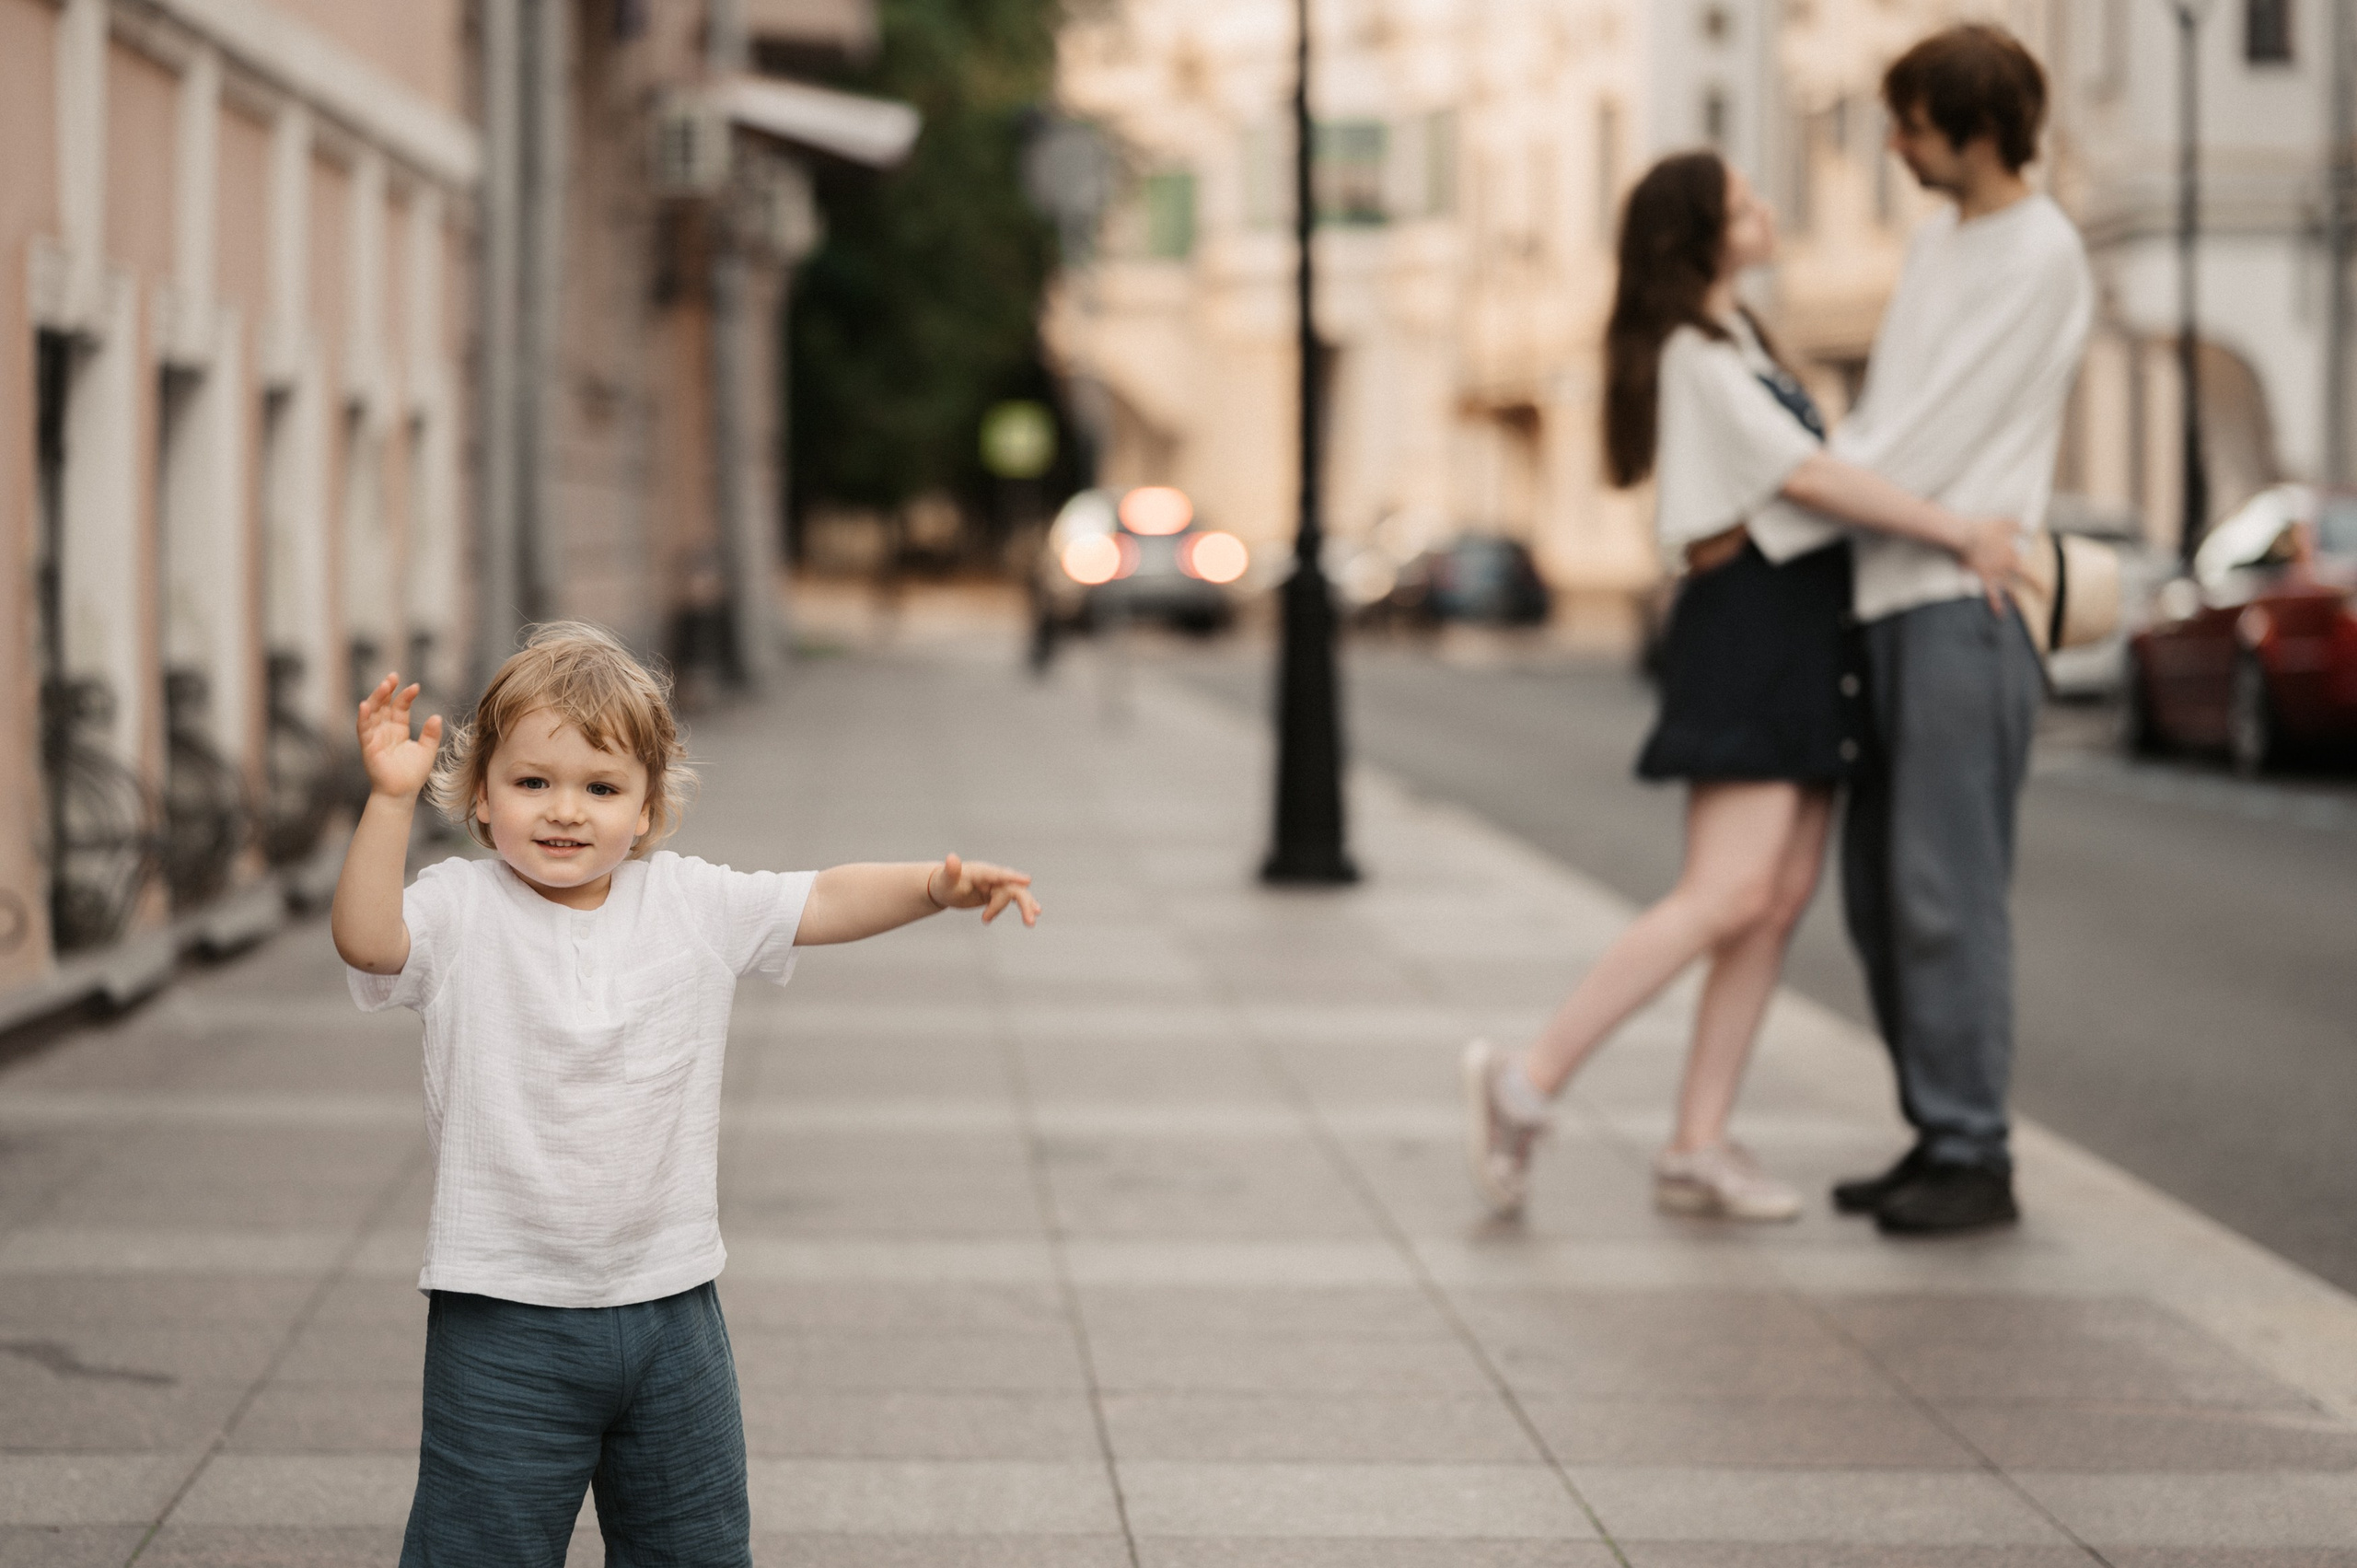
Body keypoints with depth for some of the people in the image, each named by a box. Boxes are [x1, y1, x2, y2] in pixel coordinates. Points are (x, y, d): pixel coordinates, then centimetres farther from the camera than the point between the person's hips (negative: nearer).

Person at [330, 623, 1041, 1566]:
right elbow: (366, 939, -25)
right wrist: (390, 802, -37)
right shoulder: (461, 912, -8)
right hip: (506, 1318, -3)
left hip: (669, 1306, 4)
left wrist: (938, 885, -12)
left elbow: (827, 901, 5)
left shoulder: (694, 905, 2)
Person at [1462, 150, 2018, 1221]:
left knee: (1784, 895, 3)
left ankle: (1697, 1148, 3)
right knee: (1730, 893, -16)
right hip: (1747, 622, -10)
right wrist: (1957, 531, -15)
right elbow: (1806, 478, -16)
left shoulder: (1736, 339, 21)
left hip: (1805, 629, 10)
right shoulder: (1692, 354, -10)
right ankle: (1526, 1084, -13)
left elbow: (1812, 474, 22)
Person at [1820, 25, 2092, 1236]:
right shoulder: (1935, 242, 18)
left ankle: (1974, 1156, -4)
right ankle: (1936, 1134, 15)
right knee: (1879, 892, 9)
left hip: (1967, 599, -9)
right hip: (1893, 598, 9)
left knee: (1946, 889, -9)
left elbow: (1940, 435, -14)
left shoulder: (2041, 257, -9)